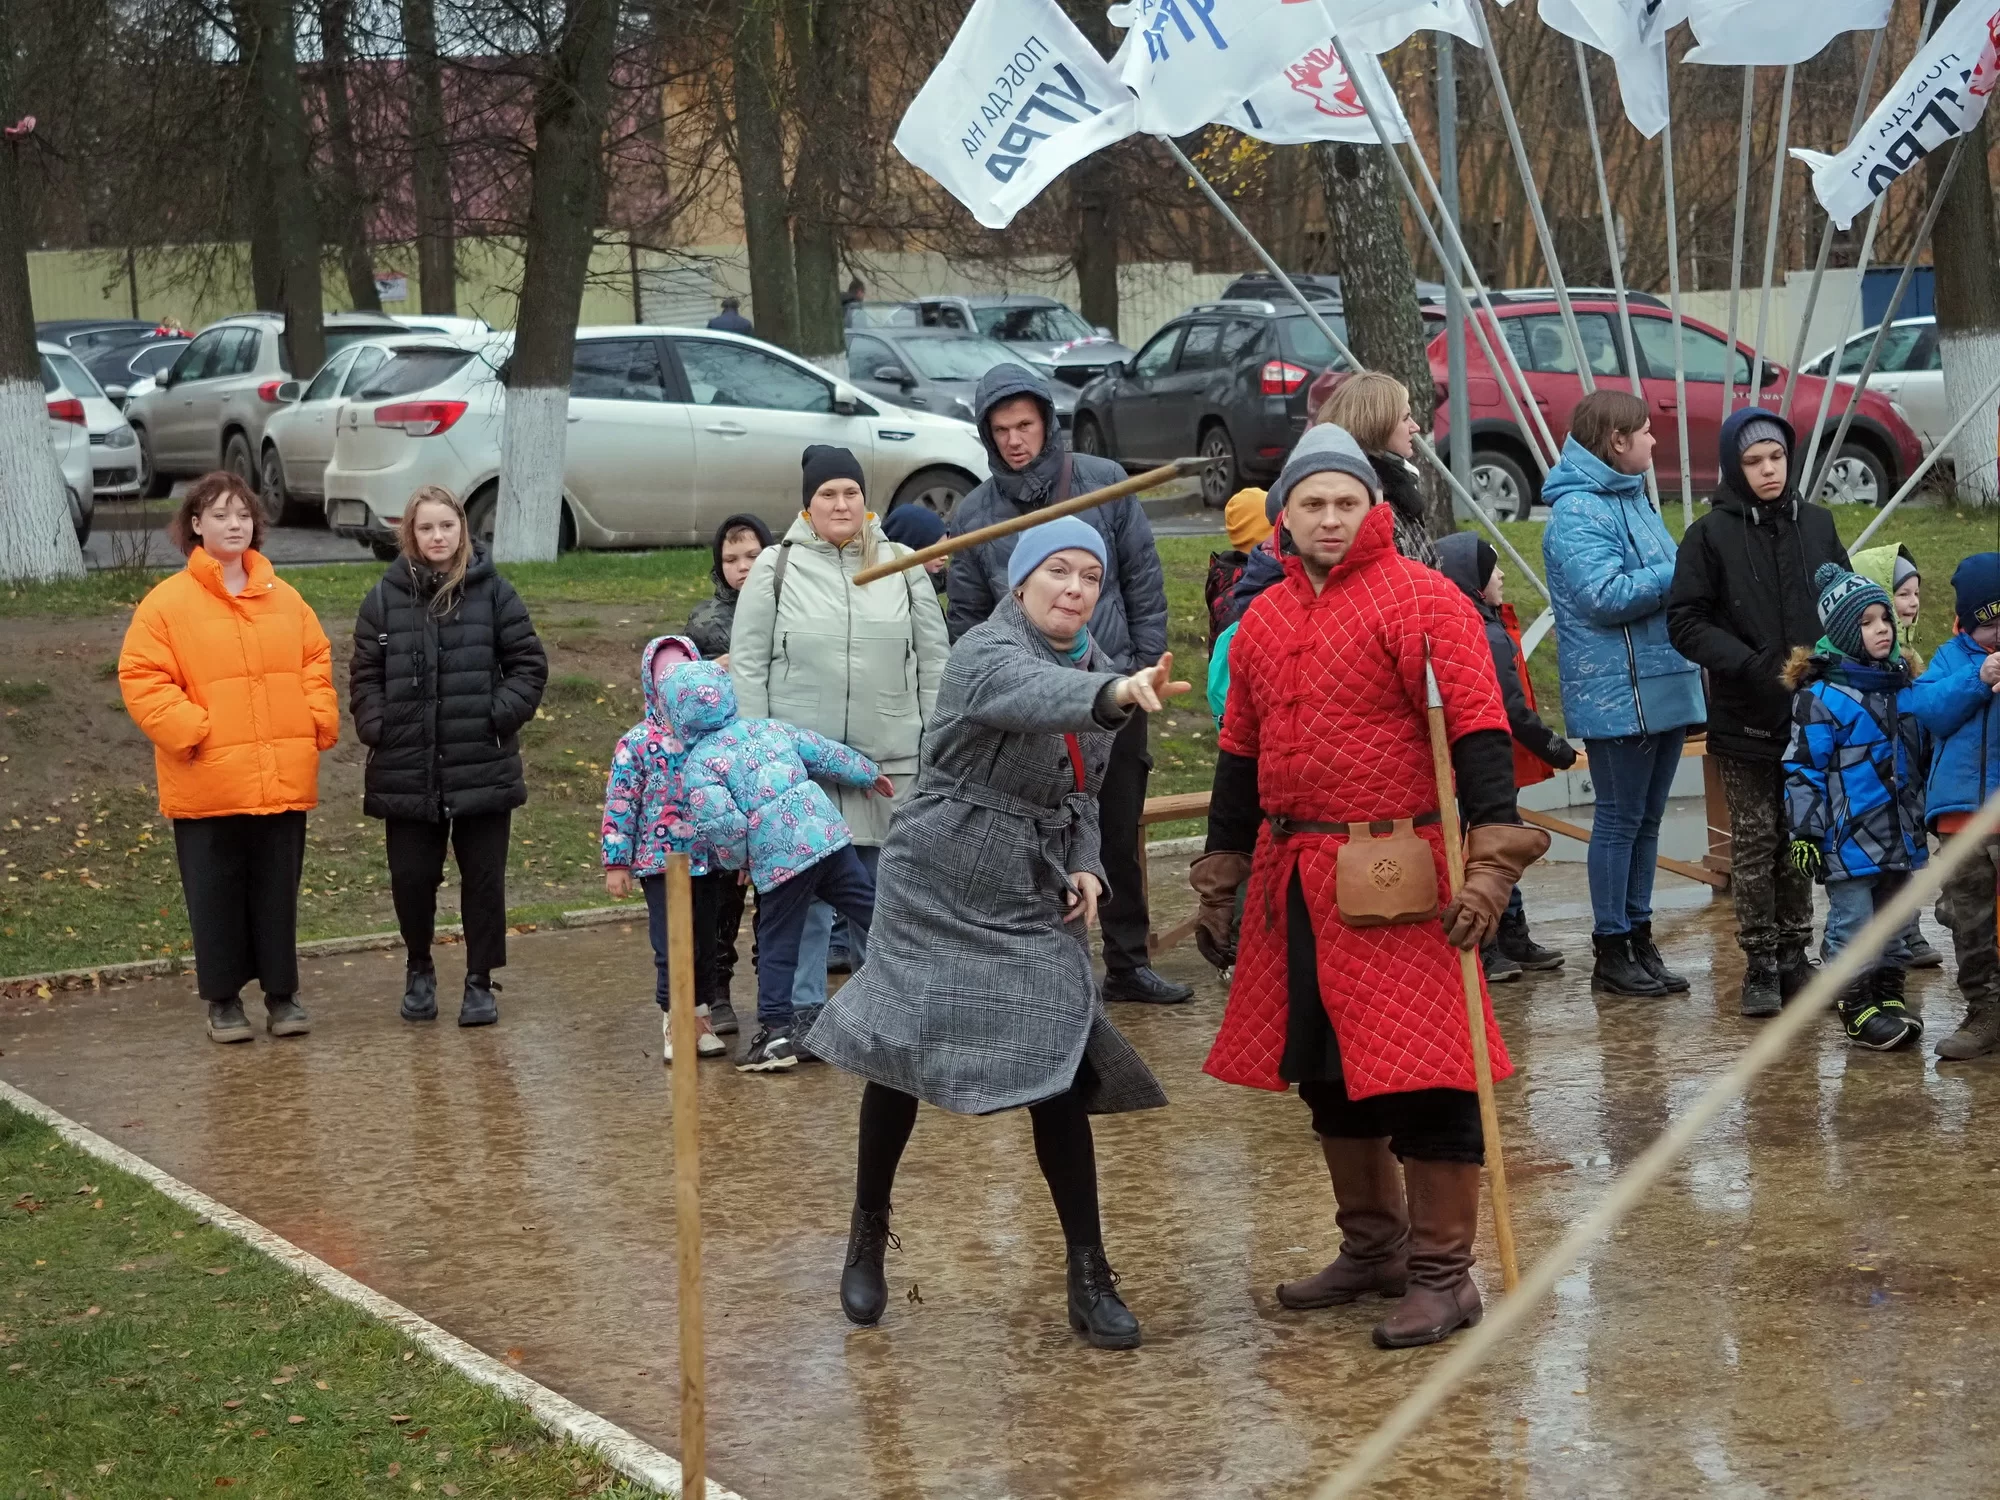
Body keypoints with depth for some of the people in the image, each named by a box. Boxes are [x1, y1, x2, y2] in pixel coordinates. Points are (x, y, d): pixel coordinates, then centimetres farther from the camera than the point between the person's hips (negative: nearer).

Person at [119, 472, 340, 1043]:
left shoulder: (284, 598, 9)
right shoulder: (167, 601, -4)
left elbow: (316, 661, 15)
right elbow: (141, 678, -7)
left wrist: (320, 720, 1)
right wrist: (190, 730, -15)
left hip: (283, 781, 3)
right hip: (207, 785, -3)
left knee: (278, 892, 10)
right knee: (217, 895, 5)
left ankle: (281, 992, 21)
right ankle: (224, 1000, 16)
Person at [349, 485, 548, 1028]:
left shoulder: (493, 592, 0)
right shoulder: (385, 597, 4)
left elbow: (529, 664, 3)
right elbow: (364, 675, 8)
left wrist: (500, 717, -9)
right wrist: (376, 729, -5)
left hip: (483, 768, -1)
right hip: (406, 771, 1)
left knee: (483, 877, 4)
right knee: (412, 877, 6)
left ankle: (480, 981, 18)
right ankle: (418, 970, 30)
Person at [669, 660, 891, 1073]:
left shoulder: (699, 765, -4)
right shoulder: (771, 728, 12)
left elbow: (723, 824, -16)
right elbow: (827, 754, 18)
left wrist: (734, 860, 5)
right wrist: (871, 774, 34)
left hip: (779, 861, -4)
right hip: (830, 837, 4)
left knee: (777, 946, 8)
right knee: (874, 910, 13)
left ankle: (775, 1032, 6)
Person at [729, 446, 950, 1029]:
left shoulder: (902, 567, 7)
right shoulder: (776, 567, 2)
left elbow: (934, 659, 10)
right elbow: (748, 665, 2)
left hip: (890, 761, 2)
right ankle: (803, 1008, 7)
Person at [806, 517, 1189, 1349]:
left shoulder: (1094, 665, 5)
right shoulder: (985, 654, -18)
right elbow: (1029, 692, -44)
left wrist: (1086, 865, -3)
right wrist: (1115, 694, -64)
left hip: (1034, 903, 5)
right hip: (939, 893, -5)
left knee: (1062, 1074, -5)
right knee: (902, 1063, 8)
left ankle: (1090, 1278, 5)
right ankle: (867, 1238, 32)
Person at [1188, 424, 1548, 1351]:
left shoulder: (1422, 601, -7)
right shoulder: (1264, 620, 14)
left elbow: (1478, 733, -14)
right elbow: (1240, 754, 21)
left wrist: (1491, 860, -23)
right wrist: (1220, 881, 22)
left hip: (1397, 881, -7)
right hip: (1296, 883, 7)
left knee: (1422, 1073, -5)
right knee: (1326, 1069, 15)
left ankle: (1442, 1275, 7)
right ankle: (1372, 1247, 32)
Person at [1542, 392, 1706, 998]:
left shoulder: (1634, 498, 16)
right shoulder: (1577, 511, -14)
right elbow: (1604, 595, -23)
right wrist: (1682, 573, -18)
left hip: (1663, 686, 9)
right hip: (1617, 694, -9)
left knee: (1646, 819, 13)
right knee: (1620, 820, -3)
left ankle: (1639, 937, 21)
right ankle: (1611, 952, 4)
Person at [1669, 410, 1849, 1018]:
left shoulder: (1817, 523, 6)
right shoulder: (1711, 534, -4)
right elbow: (1686, 623, -7)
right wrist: (1746, 664, -20)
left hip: (1812, 713, 3)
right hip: (1744, 717, -3)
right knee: (1755, 839, 2)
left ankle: (1794, 956, 20)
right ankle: (1760, 966, 9)